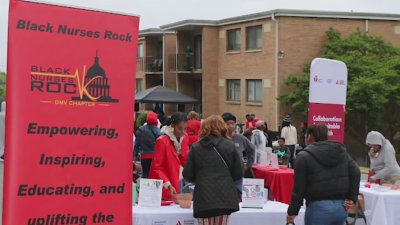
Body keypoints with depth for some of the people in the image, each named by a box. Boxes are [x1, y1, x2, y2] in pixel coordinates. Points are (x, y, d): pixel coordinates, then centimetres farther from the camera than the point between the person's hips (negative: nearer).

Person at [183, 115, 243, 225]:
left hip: (204, 198, -1)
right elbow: (238, 173, 2)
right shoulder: (230, 146, 2)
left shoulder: (195, 147, 1)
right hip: (225, 197, 1)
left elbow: (188, 175, 1)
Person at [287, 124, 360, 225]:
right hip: (341, 207, 6)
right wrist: (352, 198, 5)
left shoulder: (304, 156, -3)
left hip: (318, 208, -6)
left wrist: (292, 212, 1)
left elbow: (299, 188, -6)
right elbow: (355, 173, 2)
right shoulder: (341, 151, 12)